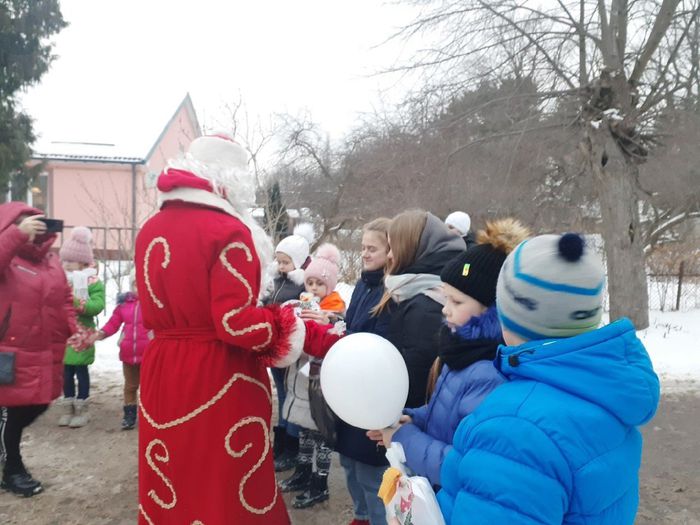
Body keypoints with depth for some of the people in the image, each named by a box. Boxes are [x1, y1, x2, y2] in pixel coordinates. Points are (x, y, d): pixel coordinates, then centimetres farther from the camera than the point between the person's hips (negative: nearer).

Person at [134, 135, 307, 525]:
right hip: (220, 379, -7)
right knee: (223, 482, 8)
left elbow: (155, 314, 15)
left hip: (163, 372, 7)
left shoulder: (151, 229, 7)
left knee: (171, 484, 18)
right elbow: (236, 323, -21)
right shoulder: (227, 231, -16)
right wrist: (287, 328, -7)